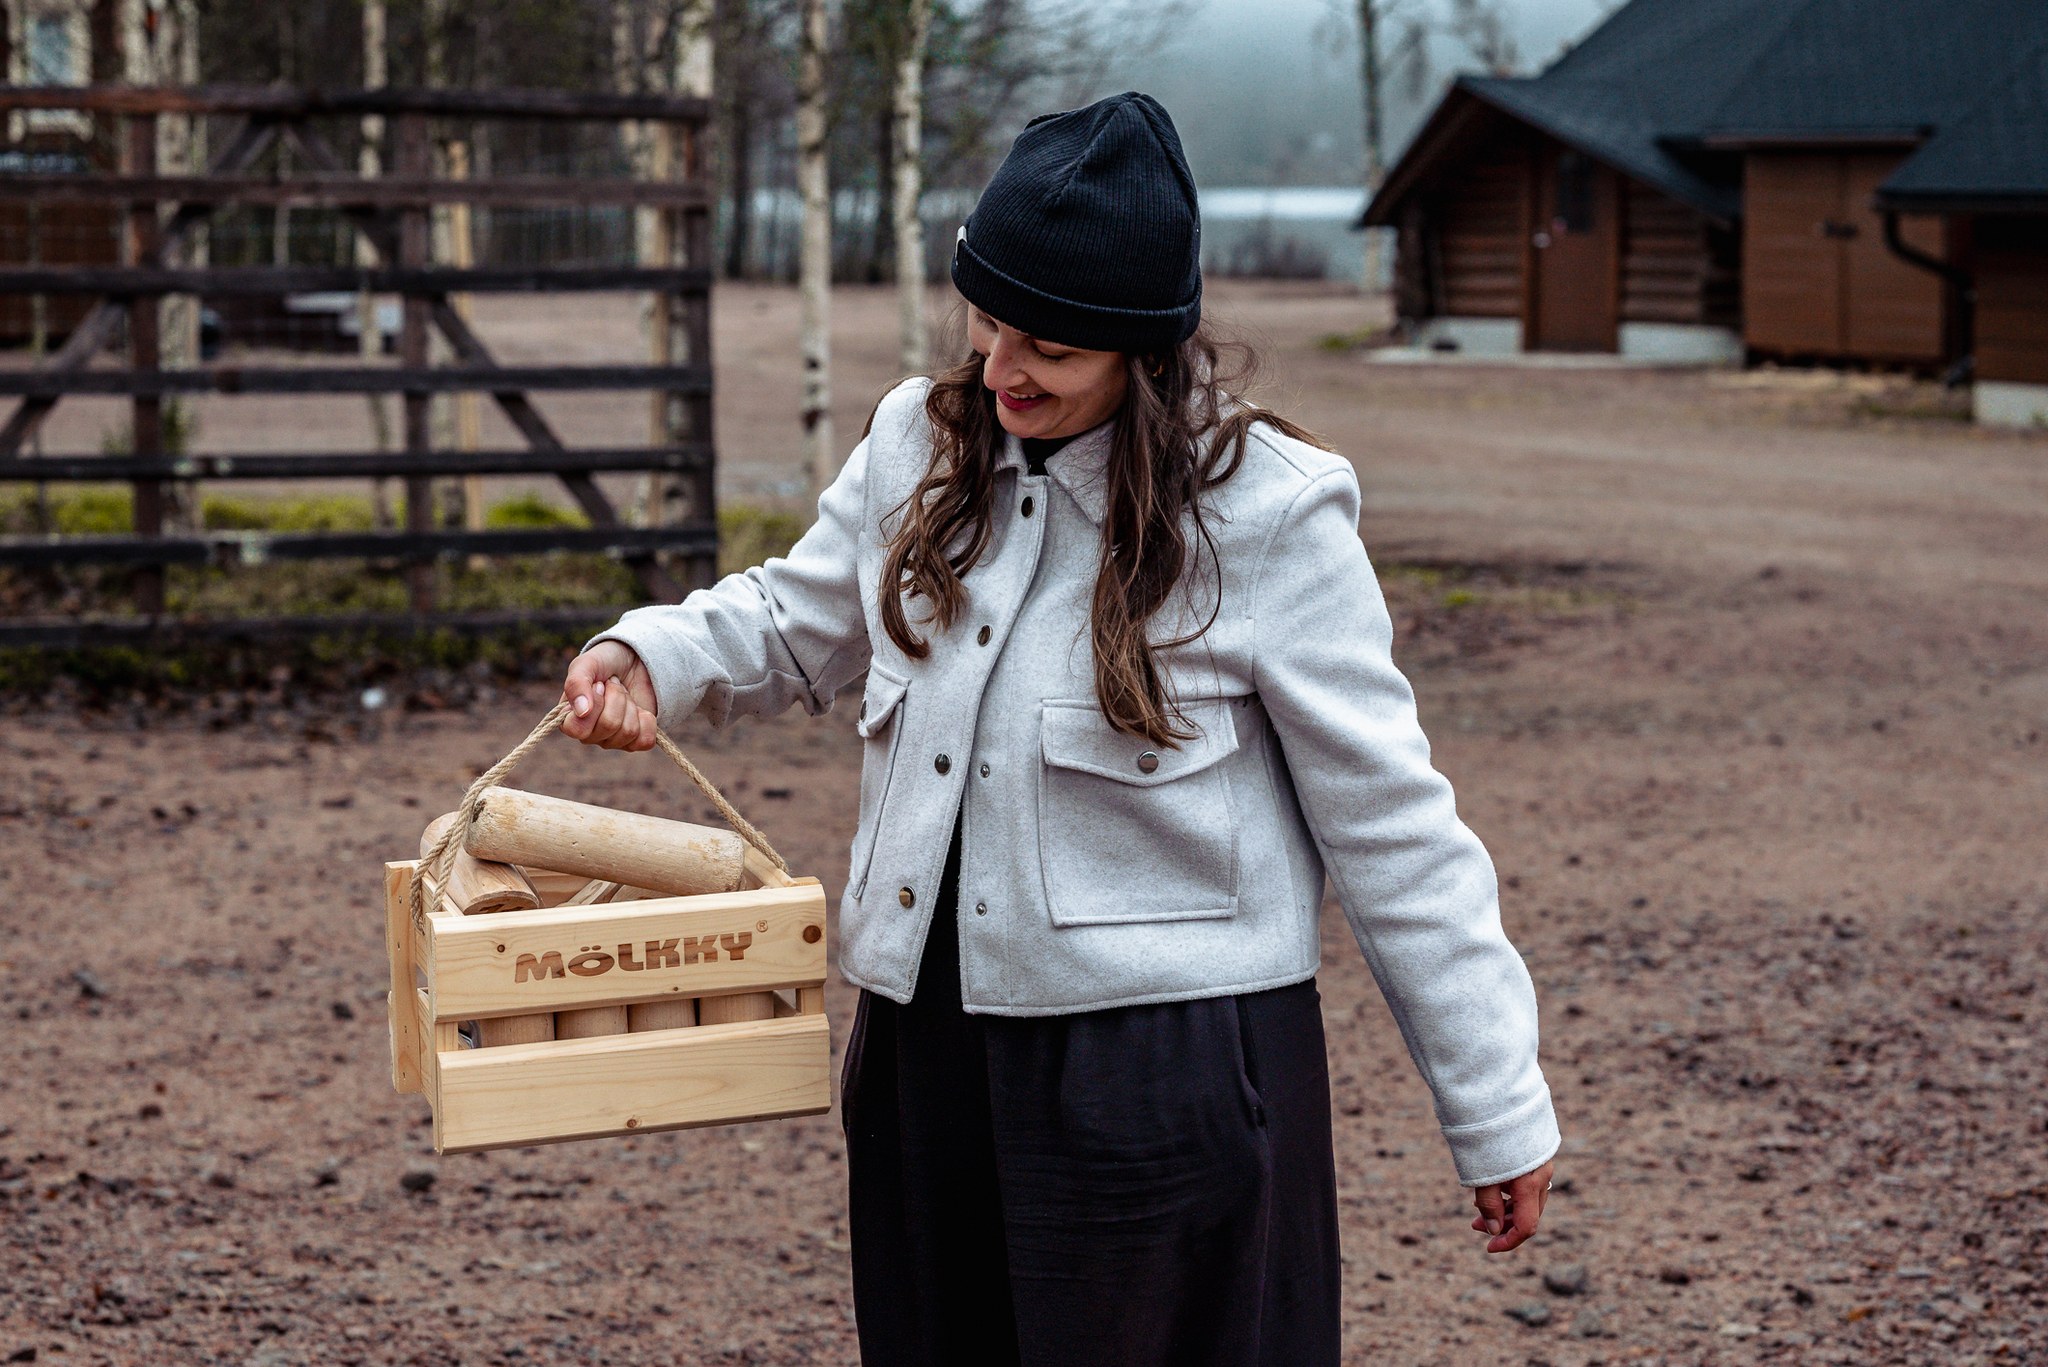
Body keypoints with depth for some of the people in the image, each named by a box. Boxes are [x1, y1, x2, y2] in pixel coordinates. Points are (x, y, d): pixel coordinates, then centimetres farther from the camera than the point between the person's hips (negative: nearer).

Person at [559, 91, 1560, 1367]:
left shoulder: (1268, 512, -13)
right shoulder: (919, 447, 3)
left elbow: (1390, 828, -9)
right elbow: (797, 623, 21)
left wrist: (1499, 1108, -7)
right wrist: (654, 657, -1)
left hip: (1172, 1068, -6)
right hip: (930, 1051, 6)